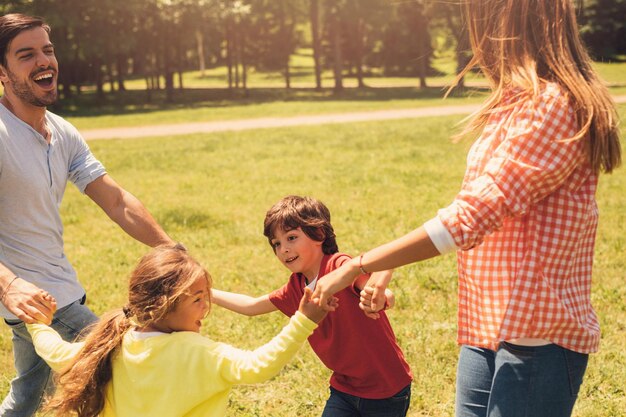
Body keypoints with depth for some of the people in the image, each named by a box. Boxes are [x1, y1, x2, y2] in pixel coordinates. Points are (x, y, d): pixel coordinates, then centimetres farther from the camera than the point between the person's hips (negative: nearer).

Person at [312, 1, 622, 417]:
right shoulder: (514, 104, 13)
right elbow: (479, 212, 12)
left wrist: (357, 266, -19)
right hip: (485, 325, 9)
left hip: (536, 335, -9)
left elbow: (470, 217, -23)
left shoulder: (552, 107, -17)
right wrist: (383, 272, 7)